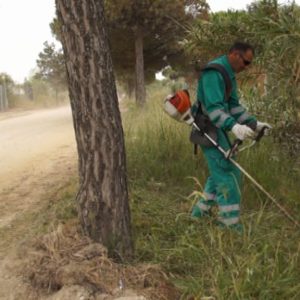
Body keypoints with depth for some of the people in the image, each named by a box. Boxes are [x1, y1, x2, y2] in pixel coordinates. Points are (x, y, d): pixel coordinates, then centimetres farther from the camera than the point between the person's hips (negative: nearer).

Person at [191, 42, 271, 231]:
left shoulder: (230, 74, 13)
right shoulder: (213, 72, -19)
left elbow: (234, 106, 16)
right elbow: (213, 108, -29)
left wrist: (253, 123, 6)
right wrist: (234, 127, -42)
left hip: (218, 128, 10)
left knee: (220, 171, 14)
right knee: (228, 173, -11)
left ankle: (201, 211, 26)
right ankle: (230, 223, -5)